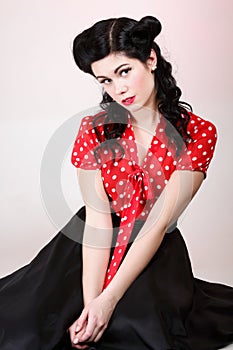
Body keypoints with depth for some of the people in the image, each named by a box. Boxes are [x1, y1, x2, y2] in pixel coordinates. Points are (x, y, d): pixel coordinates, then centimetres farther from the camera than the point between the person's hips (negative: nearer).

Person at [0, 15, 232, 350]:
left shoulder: (198, 133, -11)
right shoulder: (93, 130, -6)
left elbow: (159, 224, -18)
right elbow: (97, 219, -14)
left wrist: (109, 299, -24)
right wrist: (90, 302, -25)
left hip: (156, 249, -1)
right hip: (91, 245, 2)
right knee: (27, 320, -19)